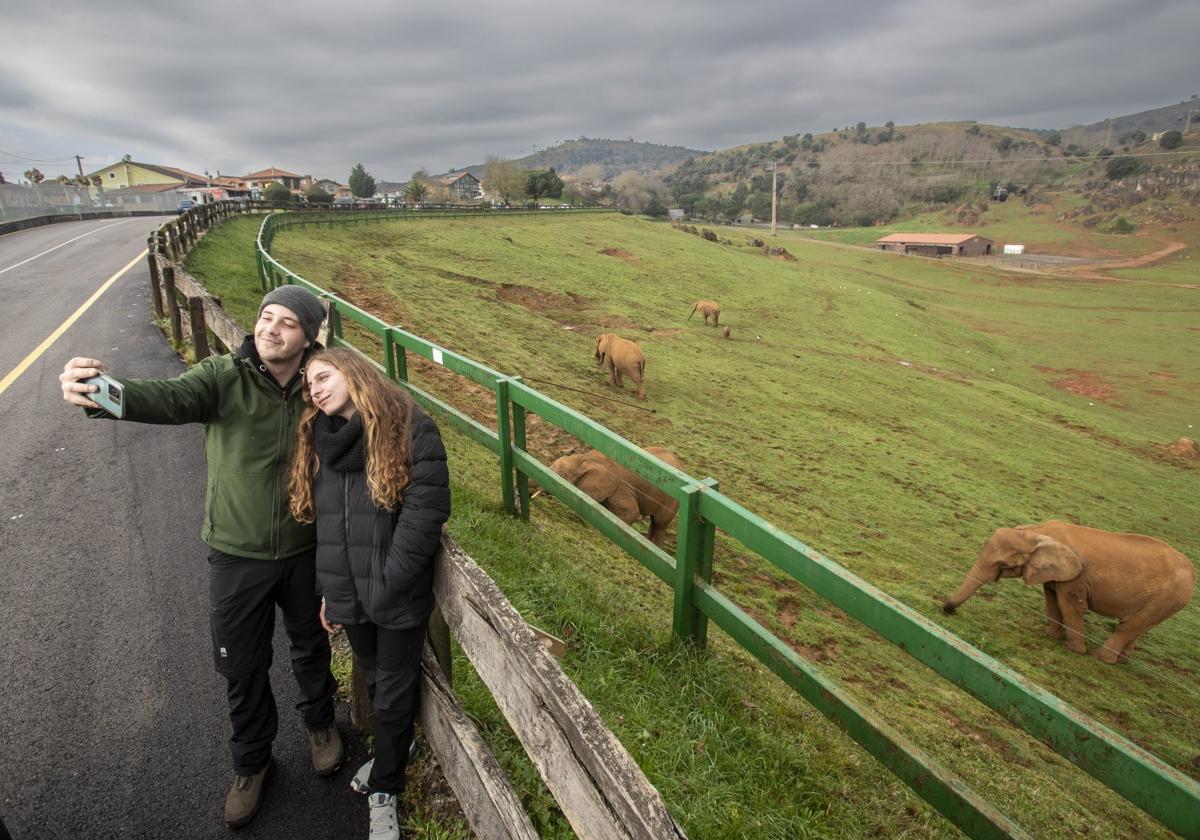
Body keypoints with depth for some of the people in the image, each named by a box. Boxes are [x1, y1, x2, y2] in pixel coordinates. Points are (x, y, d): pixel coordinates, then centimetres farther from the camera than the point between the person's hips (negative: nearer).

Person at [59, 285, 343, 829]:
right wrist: (103, 395, -55)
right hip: (237, 555, 0)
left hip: (304, 552, 1)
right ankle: (251, 761, 44)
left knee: (311, 646, 22)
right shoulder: (224, 375, -14)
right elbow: (171, 398, -33)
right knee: (242, 666, 16)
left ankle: (320, 723, 53)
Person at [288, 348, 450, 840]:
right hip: (349, 594, 5)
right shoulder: (318, 440, 6)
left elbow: (426, 509, -20)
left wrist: (387, 585, -18)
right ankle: (391, 752, 50)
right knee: (377, 684, 23)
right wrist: (330, 589, 11)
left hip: (399, 596, -5)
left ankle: (385, 789, 35)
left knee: (394, 695, 11)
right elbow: (323, 521, 12)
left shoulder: (410, 429, -15)